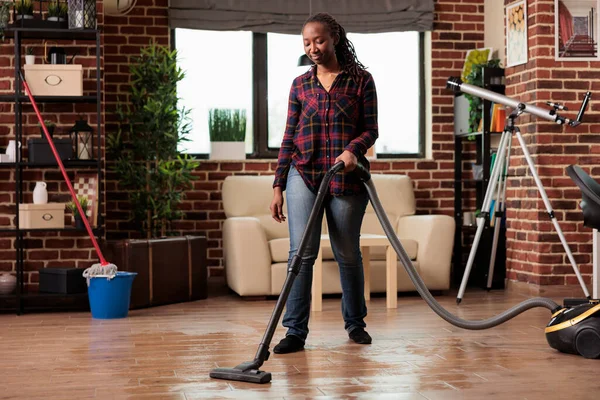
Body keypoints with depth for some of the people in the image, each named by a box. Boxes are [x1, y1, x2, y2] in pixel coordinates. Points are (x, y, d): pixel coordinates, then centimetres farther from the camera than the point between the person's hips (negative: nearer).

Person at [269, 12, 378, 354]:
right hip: (304, 174, 1)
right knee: (302, 252, -8)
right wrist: (278, 187, 5)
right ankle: (296, 331, -5)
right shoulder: (300, 85, 10)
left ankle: (355, 322, 26)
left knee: (348, 253, 8)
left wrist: (353, 149, -21)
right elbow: (289, 139, 10)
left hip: (346, 178, -1)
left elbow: (371, 130, 1)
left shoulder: (361, 80, 4)